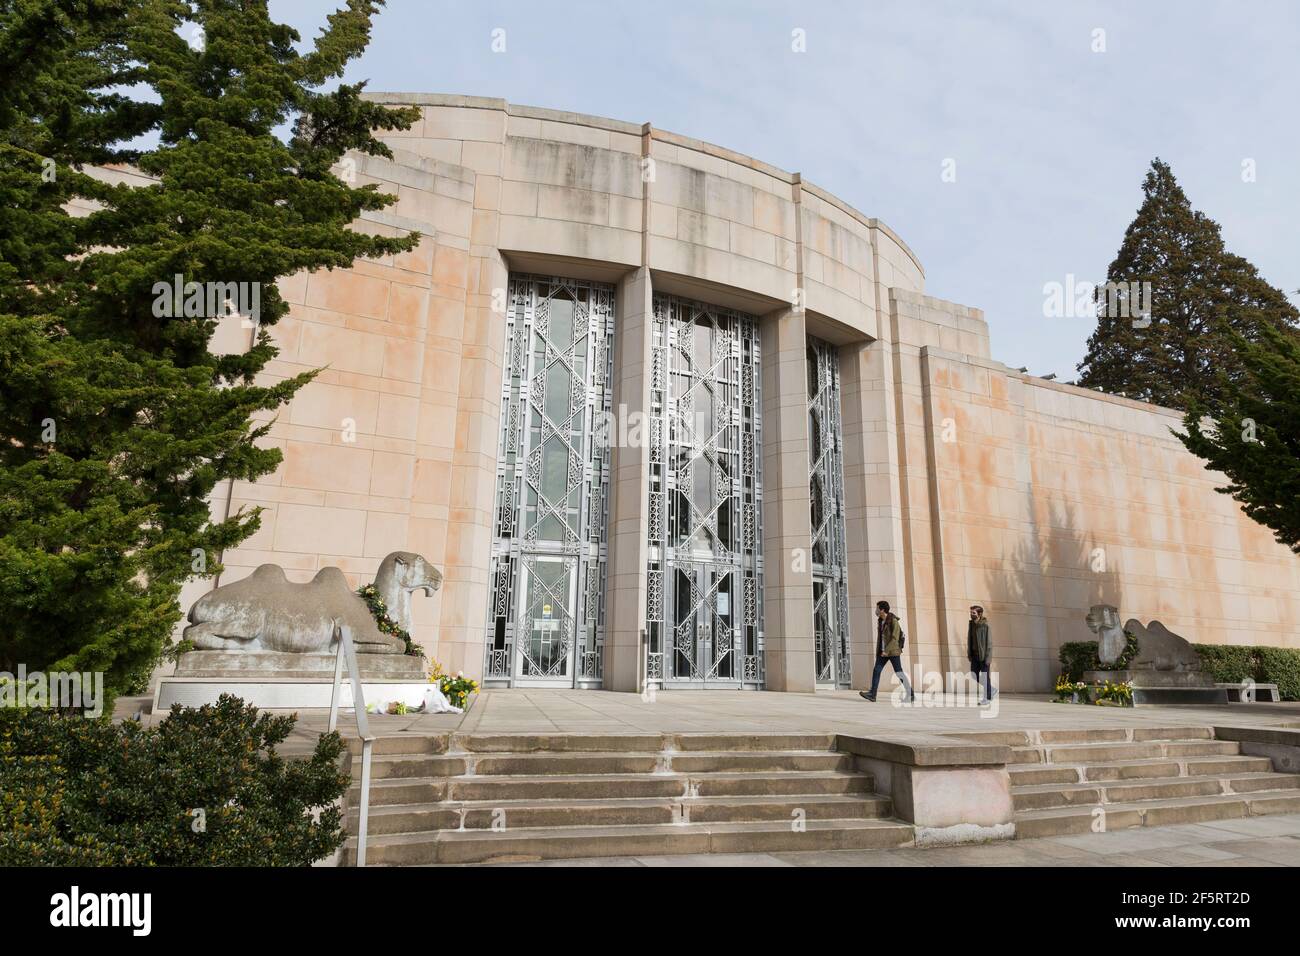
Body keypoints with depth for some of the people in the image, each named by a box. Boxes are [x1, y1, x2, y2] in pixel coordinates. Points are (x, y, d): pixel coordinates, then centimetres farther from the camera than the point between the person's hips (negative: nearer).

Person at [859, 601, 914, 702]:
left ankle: (911, 695, 9)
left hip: (893, 651, -7)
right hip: (883, 651, 7)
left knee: (899, 673, -3)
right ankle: (872, 694, -12)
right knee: (876, 670, -6)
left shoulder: (893, 621, -13)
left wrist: (887, 651, -23)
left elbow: (895, 638, -19)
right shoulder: (880, 621, 11)